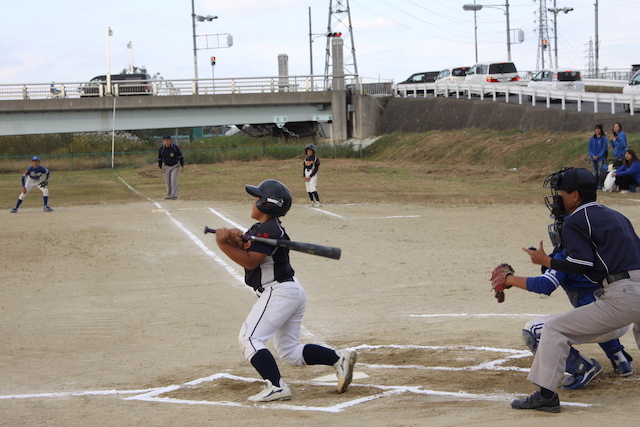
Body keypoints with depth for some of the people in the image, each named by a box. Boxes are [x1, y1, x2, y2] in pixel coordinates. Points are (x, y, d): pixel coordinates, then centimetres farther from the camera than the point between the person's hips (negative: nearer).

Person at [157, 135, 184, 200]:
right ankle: (169, 195, 19)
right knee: (167, 182, 5)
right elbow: (159, 159, 3)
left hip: (175, 166, -3)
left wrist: (182, 166, -7)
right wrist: (160, 168, 4)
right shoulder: (161, 149, -10)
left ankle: (174, 195, -15)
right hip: (166, 167, 3)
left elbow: (180, 156, -6)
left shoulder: (175, 147, -15)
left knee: (173, 179, -15)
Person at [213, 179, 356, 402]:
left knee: (250, 338, -13)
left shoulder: (269, 230, -17)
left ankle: (276, 387, -21)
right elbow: (245, 248, 6)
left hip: (279, 292, -11)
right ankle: (339, 358, 7)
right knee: (289, 351, 14)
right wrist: (235, 238, -15)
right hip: (293, 291, 11)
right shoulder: (259, 228, 16)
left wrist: (223, 243, -23)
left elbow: (250, 261, -23)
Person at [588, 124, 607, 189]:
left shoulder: (604, 138, -4)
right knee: (595, 173, 7)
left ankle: (600, 185, -2)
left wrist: (598, 156, -12)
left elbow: (604, 148, -6)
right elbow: (590, 148, 9)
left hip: (601, 158, -4)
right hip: (593, 158, 4)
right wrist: (592, 155, -7)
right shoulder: (592, 138, 8)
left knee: (600, 172, -8)